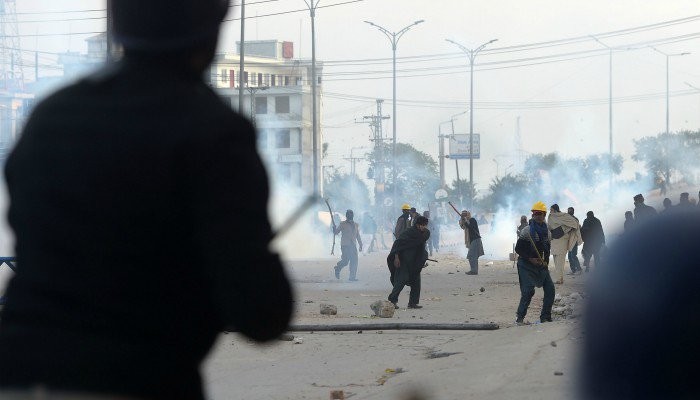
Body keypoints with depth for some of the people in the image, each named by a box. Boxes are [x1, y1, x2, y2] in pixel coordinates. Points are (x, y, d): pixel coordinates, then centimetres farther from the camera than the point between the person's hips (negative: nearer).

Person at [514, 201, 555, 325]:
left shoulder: (547, 232, 8)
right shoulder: (527, 231, -10)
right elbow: (518, 249, -9)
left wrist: (546, 261, 1)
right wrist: (530, 259, -17)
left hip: (541, 264, 6)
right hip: (526, 265, -6)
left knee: (550, 289, -2)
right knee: (528, 291, -17)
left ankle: (545, 317, 9)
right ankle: (519, 317, -5)